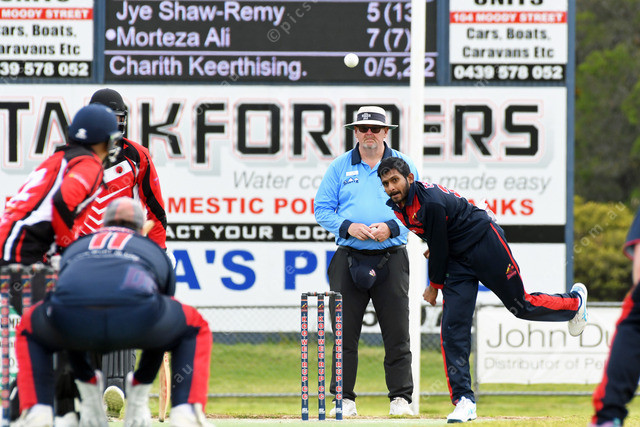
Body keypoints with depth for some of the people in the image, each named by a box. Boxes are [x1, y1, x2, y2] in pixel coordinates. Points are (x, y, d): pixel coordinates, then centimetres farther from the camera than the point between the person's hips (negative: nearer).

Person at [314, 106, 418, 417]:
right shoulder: (339, 167, 9)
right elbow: (322, 209, 6)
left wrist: (391, 227, -14)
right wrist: (348, 226, -11)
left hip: (391, 258, -1)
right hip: (349, 258, 1)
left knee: (397, 331, -2)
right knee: (344, 330, -1)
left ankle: (400, 397, 3)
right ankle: (344, 399, 4)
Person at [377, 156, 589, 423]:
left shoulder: (431, 202, -30)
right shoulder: (397, 206, -3)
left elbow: (439, 248, -20)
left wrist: (435, 286, -7)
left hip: (485, 244, -7)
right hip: (457, 258, 7)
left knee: (521, 307, 5)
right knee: (452, 329, -6)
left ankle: (574, 302, 36)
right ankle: (464, 401, -7)